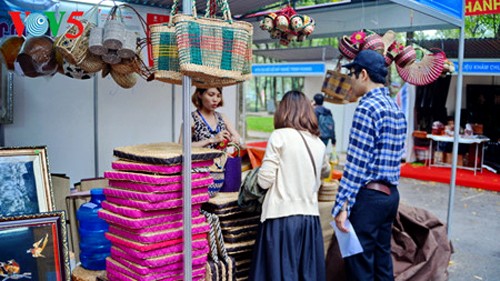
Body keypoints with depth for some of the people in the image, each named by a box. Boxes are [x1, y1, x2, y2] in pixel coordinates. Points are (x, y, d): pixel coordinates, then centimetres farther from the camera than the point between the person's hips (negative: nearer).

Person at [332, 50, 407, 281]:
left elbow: (356, 163, -19)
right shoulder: (395, 107, 13)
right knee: (382, 260, 17)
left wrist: (342, 205, -18)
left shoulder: (367, 107, -15)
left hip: (368, 195, -9)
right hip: (391, 193, 9)